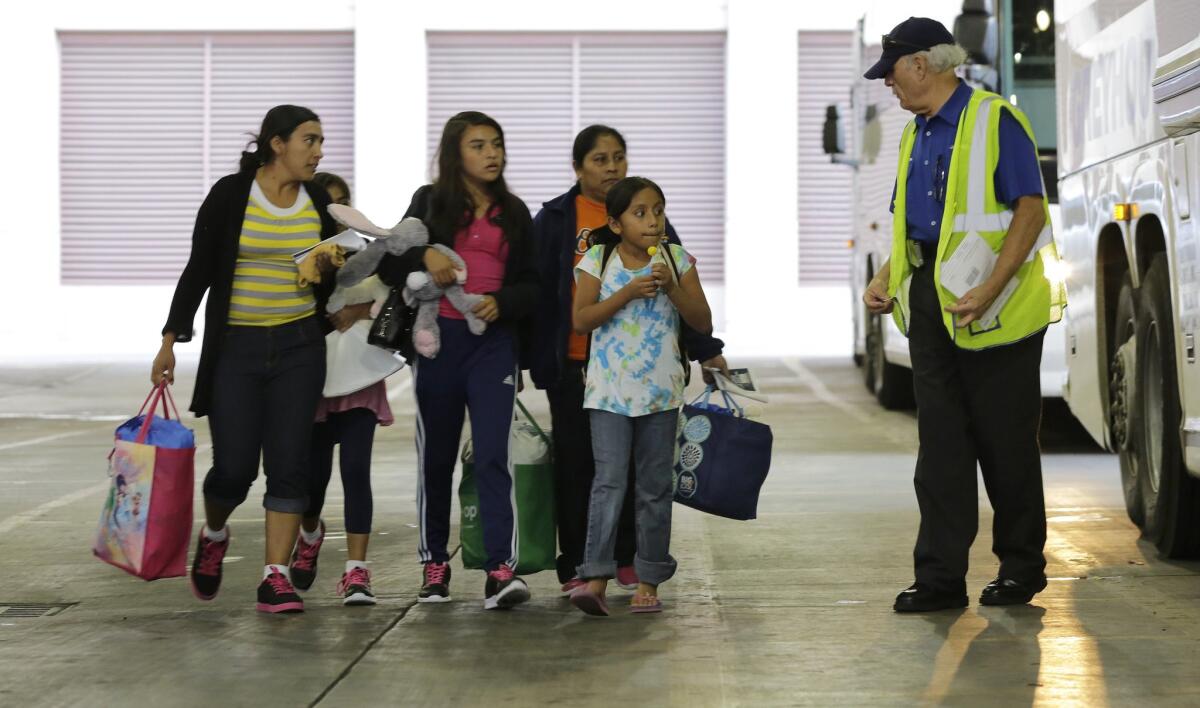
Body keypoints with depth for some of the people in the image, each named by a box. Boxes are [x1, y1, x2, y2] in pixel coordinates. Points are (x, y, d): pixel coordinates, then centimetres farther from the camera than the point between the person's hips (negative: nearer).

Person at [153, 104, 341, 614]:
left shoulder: (318, 202, 6)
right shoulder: (230, 195, -5)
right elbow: (198, 270, -3)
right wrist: (171, 340, -7)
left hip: (299, 347, 3)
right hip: (234, 348, -3)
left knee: (289, 464, -4)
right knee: (234, 467, -4)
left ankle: (275, 578, 0)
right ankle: (213, 536, 28)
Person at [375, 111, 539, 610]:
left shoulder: (514, 213, 12)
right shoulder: (430, 202, 7)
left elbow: (530, 285, 12)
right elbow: (389, 265, 6)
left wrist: (501, 302, -9)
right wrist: (422, 256, -14)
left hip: (494, 341, 0)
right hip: (438, 339, 0)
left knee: (493, 455, -12)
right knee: (436, 455, 8)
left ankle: (501, 570, -19)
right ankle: (434, 564, 20)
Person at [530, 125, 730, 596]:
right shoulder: (556, 219, 3)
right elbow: (538, 294, 1)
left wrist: (704, 349, 6)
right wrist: (535, 360, -5)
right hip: (574, 363, -2)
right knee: (578, 465, 3)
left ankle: (627, 560, 15)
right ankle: (577, 566, 10)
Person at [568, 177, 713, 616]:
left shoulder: (676, 260, 4)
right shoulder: (598, 260, 0)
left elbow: (703, 323, 2)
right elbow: (581, 320, -9)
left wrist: (672, 286, -13)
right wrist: (629, 292, -17)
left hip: (660, 392, 2)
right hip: (609, 391, -2)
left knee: (654, 487, 7)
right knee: (609, 481, -13)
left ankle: (648, 582, 13)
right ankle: (595, 576, -16)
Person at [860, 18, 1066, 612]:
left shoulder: (995, 122, -9)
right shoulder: (917, 136, 16)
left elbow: (1030, 208, -15)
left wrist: (989, 289, -24)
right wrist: (886, 280, 6)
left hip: (996, 309, -7)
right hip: (931, 302, 7)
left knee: (1005, 441, 2)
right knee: (940, 443, 4)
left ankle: (1021, 567, 16)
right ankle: (940, 575, 5)